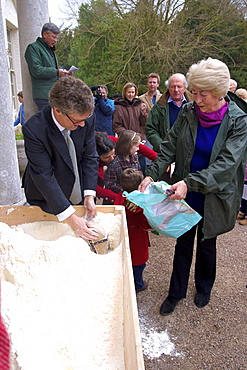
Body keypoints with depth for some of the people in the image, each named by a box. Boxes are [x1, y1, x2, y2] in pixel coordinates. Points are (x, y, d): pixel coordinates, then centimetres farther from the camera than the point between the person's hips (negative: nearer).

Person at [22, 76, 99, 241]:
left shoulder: (87, 119, -19)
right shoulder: (34, 130, -31)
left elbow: (89, 157, -7)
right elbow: (43, 176, -29)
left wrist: (89, 195, -14)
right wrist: (70, 218, -31)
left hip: (77, 195, 4)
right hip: (46, 199, -3)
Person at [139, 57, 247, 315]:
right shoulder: (188, 113, -6)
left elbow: (226, 164, -24)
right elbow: (169, 148, -4)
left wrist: (190, 182, -34)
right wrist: (151, 175, -18)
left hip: (214, 195, -2)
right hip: (185, 192, 2)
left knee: (206, 243, 17)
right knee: (183, 241, 13)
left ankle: (204, 288, 45)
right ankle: (176, 292, 33)